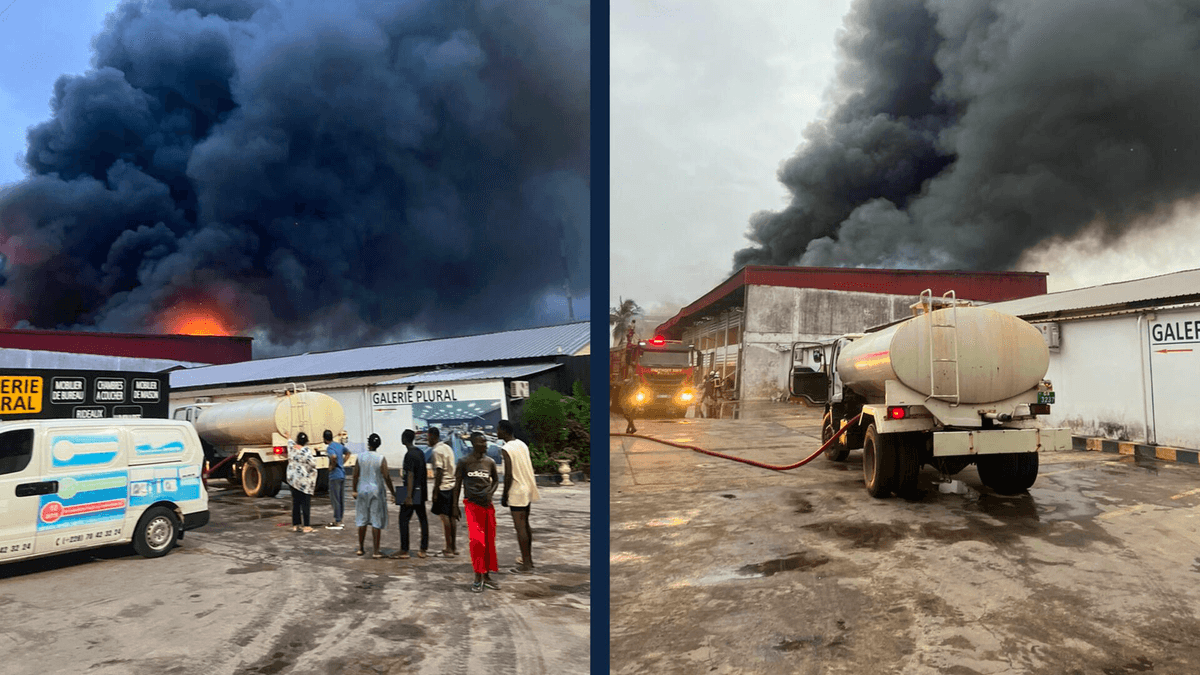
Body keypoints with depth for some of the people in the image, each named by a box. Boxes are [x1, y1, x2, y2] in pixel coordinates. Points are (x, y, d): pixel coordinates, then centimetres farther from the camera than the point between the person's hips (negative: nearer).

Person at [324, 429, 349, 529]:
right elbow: (347, 452, 28)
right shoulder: (339, 445, 11)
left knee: (335, 499, -2)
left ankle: (337, 523, 0)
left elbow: (334, 457, -35)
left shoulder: (329, 448, -15)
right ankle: (339, 520, 24)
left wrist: (332, 466, -18)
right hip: (342, 474, 8)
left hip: (335, 476, -8)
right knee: (341, 498, 14)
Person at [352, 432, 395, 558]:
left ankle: (360, 548, 24)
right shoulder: (381, 459, -9)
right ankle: (376, 551, 4)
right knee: (376, 522, 2)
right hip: (376, 491, -3)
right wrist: (392, 491, 0)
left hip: (362, 490, 3)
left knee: (362, 520, 14)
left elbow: (356, 475, 1)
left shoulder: (360, 457, -3)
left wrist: (354, 490, 13)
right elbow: (386, 477, -11)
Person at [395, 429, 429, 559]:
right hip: (421, 491, 8)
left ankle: (404, 550, 4)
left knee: (404, 519, 1)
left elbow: (410, 476, -20)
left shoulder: (409, 455, -16)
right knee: (423, 519, 9)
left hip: (412, 490, -8)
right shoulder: (420, 452, 10)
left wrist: (408, 496, -21)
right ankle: (423, 549, 13)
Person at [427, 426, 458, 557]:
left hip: (443, 487, -8)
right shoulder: (448, 448, 14)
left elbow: (439, 472, -17)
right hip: (452, 485, 8)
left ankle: (449, 549, -1)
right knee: (452, 517, 10)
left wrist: (435, 491, -14)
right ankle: (453, 547, 16)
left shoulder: (437, 451, -12)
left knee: (445, 517, -3)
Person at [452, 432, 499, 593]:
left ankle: (486, 575, 19)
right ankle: (478, 577, -1)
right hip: (472, 504, -4)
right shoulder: (465, 462, -4)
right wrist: (455, 505, 2)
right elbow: (458, 483, 3)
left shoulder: (490, 462, 6)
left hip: (487, 505, 4)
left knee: (489, 541, 7)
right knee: (477, 540, -11)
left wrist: (490, 492, -2)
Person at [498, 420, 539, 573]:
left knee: (520, 527, -3)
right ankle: (528, 559, 25)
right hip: (528, 489, 9)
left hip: (517, 492, -9)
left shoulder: (506, 450, -17)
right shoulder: (522, 444, 9)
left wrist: (504, 496, -11)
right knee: (525, 525, 17)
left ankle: (526, 564, 1)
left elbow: (508, 475, -19)